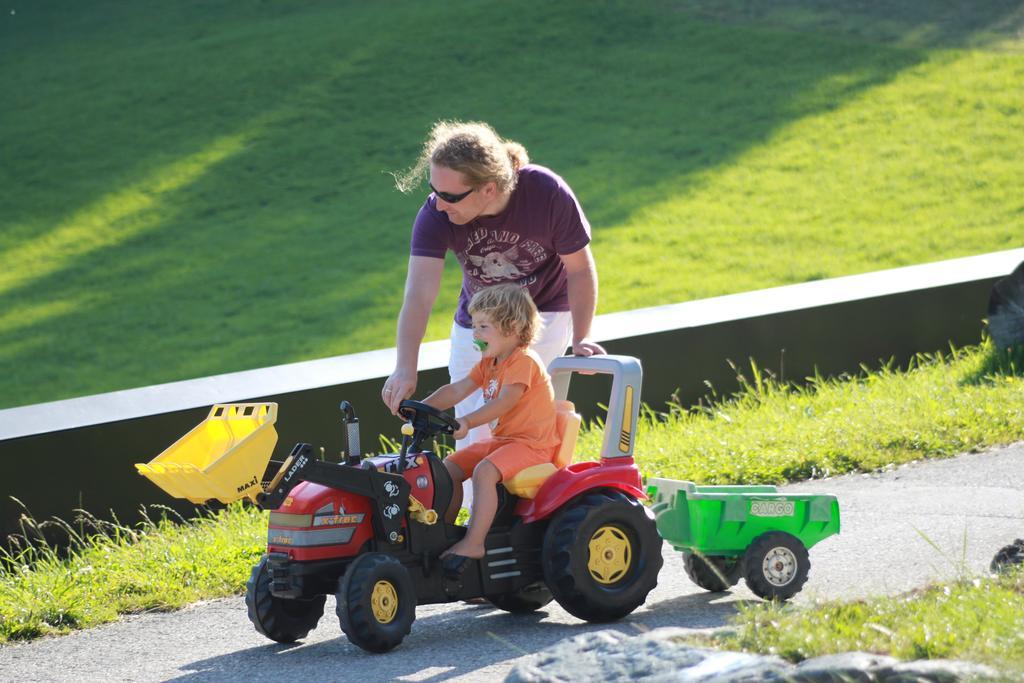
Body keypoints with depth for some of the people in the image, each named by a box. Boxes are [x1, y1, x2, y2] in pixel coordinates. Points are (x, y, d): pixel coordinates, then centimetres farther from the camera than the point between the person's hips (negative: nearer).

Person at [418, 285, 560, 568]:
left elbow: (503, 403, -30)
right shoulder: (488, 363, 14)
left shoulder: (524, 361, -17)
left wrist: (467, 422, -42)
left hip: (532, 443, -10)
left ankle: (474, 543, -31)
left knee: (484, 471, -31)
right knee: (450, 466, 1)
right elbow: (457, 390, 6)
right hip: (502, 439, 10)